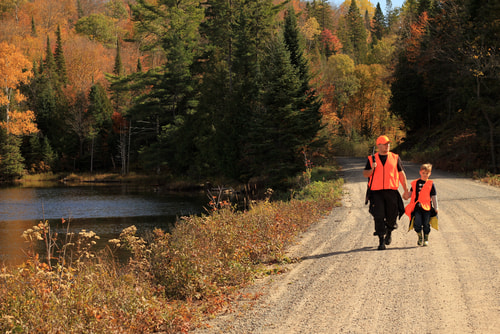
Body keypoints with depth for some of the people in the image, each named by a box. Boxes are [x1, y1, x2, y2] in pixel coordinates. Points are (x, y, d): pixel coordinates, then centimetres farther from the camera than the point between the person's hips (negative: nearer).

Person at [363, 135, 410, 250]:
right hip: (376, 192, -1)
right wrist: (371, 169, -13)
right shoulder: (372, 159, 9)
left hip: (391, 191, 1)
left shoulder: (395, 158, 10)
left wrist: (406, 190, 10)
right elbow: (365, 174, 9)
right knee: (379, 217, -7)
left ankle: (389, 232, 34)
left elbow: (401, 174, 13)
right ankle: (381, 241, -1)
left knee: (392, 216, 4)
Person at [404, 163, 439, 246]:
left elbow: (434, 197, 5)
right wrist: (406, 197, -5)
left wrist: (436, 208, 4)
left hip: (427, 208, -1)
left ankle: (426, 239, 21)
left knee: (426, 224, 3)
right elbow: (411, 193, 16)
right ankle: (420, 237, 15)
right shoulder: (415, 183, 10)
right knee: (417, 224, -8)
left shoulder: (431, 184, 4)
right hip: (417, 207, 1)